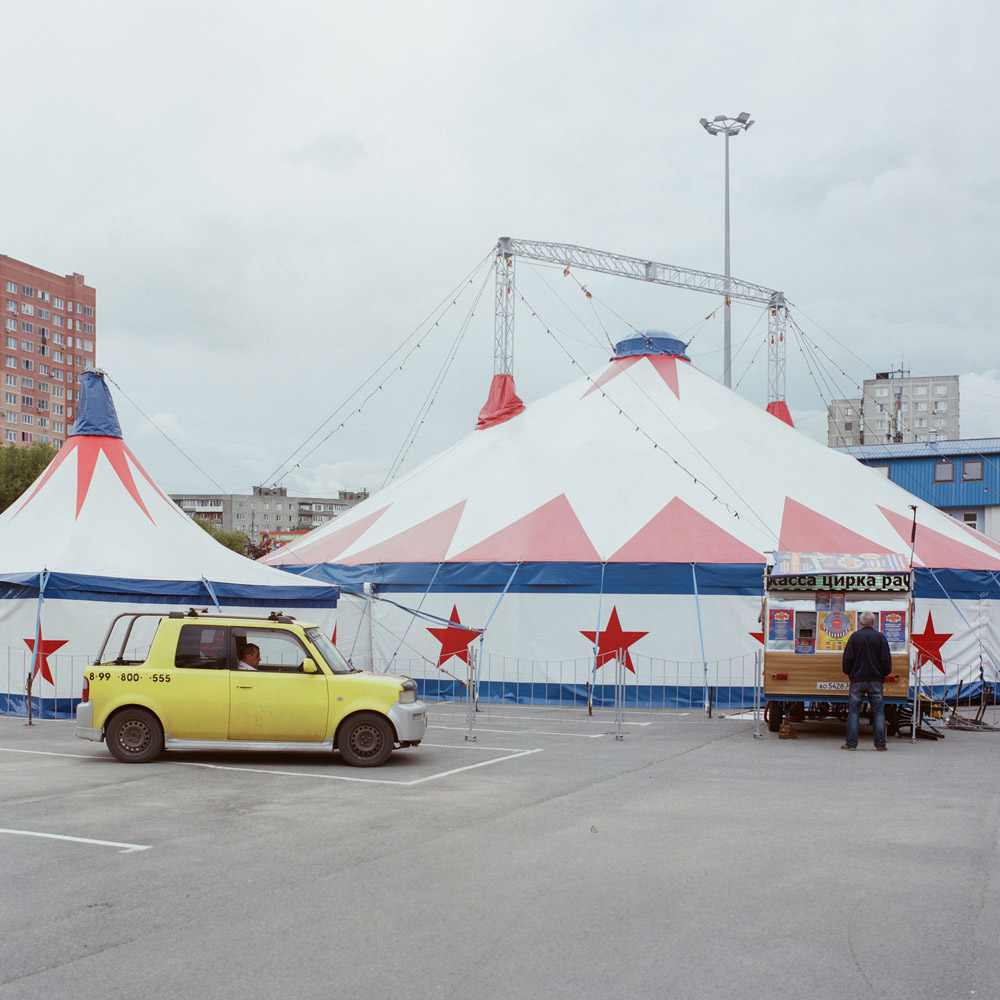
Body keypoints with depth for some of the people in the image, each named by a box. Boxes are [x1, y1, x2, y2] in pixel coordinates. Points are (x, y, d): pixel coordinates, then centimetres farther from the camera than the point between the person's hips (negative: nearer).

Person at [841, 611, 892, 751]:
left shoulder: (855, 637, -3)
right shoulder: (880, 637, -1)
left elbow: (847, 659, -3)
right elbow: (886, 659, 0)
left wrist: (849, 673, 14)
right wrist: (884, 674, 16)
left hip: (857, 680, -1)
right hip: (876, 680, 1)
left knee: (853, 711, 3)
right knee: (878, 711, 6)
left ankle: (851, 743, 1)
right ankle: (880, 744, 5)